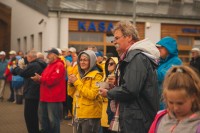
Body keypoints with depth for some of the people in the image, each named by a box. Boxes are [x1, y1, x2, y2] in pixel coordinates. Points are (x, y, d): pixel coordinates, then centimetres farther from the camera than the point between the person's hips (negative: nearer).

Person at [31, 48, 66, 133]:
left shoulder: (59, 65, -13)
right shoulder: (49, 65, 19)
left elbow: (53, 80, -23)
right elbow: (44, 79, 18)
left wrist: (40, 78, -17)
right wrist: (38, 78, -3)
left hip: (54, 98, -10)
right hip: (45, 97, 10)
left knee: (53, 120, -1)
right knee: (43, 117, 16)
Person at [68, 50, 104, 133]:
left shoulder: (97, 75, -9)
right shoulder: (79, 74, 13)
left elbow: (92, 95, -21)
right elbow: (72, 94, 16)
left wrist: (77, 82, -18)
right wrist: (71, 83, -3)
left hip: (90, 115, -7)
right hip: (78, 114, 7)